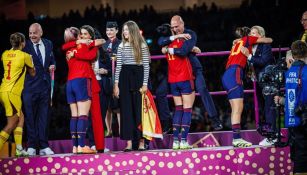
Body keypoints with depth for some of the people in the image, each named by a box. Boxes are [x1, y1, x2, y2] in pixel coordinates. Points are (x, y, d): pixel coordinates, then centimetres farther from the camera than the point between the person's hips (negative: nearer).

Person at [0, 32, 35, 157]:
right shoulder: (24, 56, -7)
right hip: (12, 92, -7)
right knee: (11, 125, -3)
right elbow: (32, 73, 7)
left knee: (20, 118, 16)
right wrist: (30, 60, 23)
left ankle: (19, 149, 10)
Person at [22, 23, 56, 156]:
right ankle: (31, 146, 3)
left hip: (45, 85, 4)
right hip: (30, 86, -4)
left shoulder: (48, 44, 10)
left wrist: (53, 65, 1)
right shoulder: (25, 46, -4)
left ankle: (43, 146, 11)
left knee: (44, 116, 7)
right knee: (30, 117, -2)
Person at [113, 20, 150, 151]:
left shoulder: (142, 46, 2)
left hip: (138, 77, -3)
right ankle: (129, 143, 0)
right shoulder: (122, 46, 9)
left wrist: (145, 84, -8)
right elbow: (118, 66, 8)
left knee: (139, 109, -2)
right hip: (124, 78, 3)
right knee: (126, 110, 0)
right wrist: (116, 84, 1)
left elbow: (146, 65, -1)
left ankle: (141, 142, 2)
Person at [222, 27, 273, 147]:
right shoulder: (248, 39, 9)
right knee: (238, 109, -13)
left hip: (227, 75, 8)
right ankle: (236, 138, -19)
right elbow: (269, 40, 14)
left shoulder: (237, 43, 27)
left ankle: (236, 139, 2)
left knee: (236, 109, 5)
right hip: (234, 74, -8)